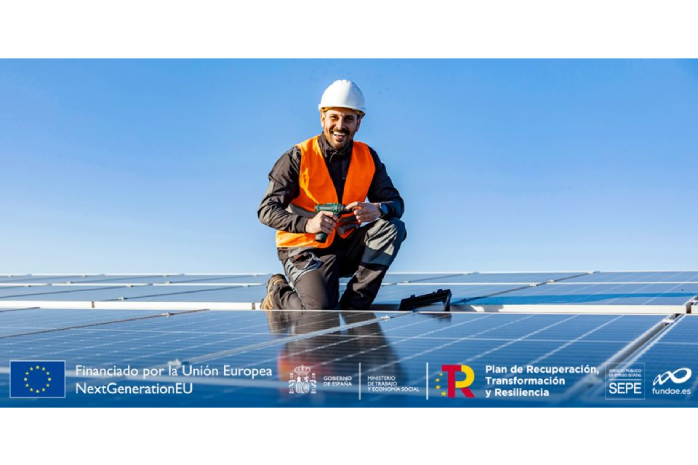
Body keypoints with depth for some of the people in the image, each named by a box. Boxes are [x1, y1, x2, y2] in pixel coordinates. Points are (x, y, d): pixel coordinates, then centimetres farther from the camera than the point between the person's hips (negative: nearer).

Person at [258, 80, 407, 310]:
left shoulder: (368, 157, 2)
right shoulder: (297, 157, -10)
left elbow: (396, 202, 0)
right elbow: (267, 210, -15)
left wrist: (378, 209, -26)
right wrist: (307, 224, -34)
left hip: (347, 248, 5)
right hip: (305, 249, -5)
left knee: (393, 227, -20)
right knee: (322, 311, -28)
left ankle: (353, 306, -15)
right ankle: (279, 292, 8)